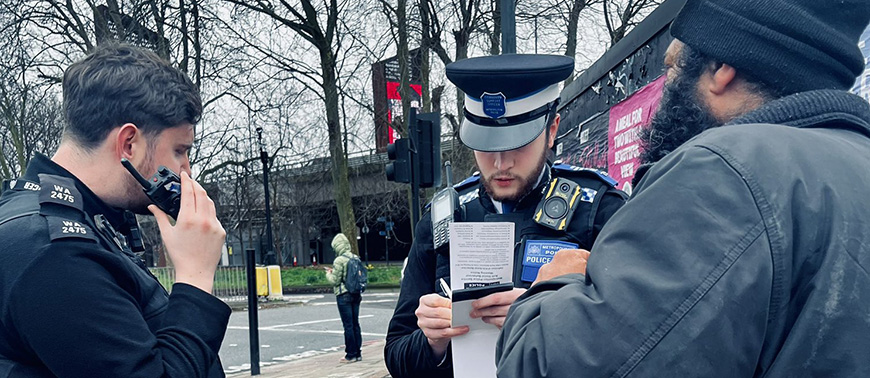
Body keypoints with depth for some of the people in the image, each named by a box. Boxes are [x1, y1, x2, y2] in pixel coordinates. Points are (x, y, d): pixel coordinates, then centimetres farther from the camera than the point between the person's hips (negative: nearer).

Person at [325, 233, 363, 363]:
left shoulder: (339, 261, -14)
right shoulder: (355, 258, 7)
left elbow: (335, 280, -14)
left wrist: (329, 274, 8)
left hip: (344, 296, -7)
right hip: (356, 294, 7)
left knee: (348, 325, -2)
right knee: (355, 324, 12)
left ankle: (351, 355, 2)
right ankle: (358, 353, 16)